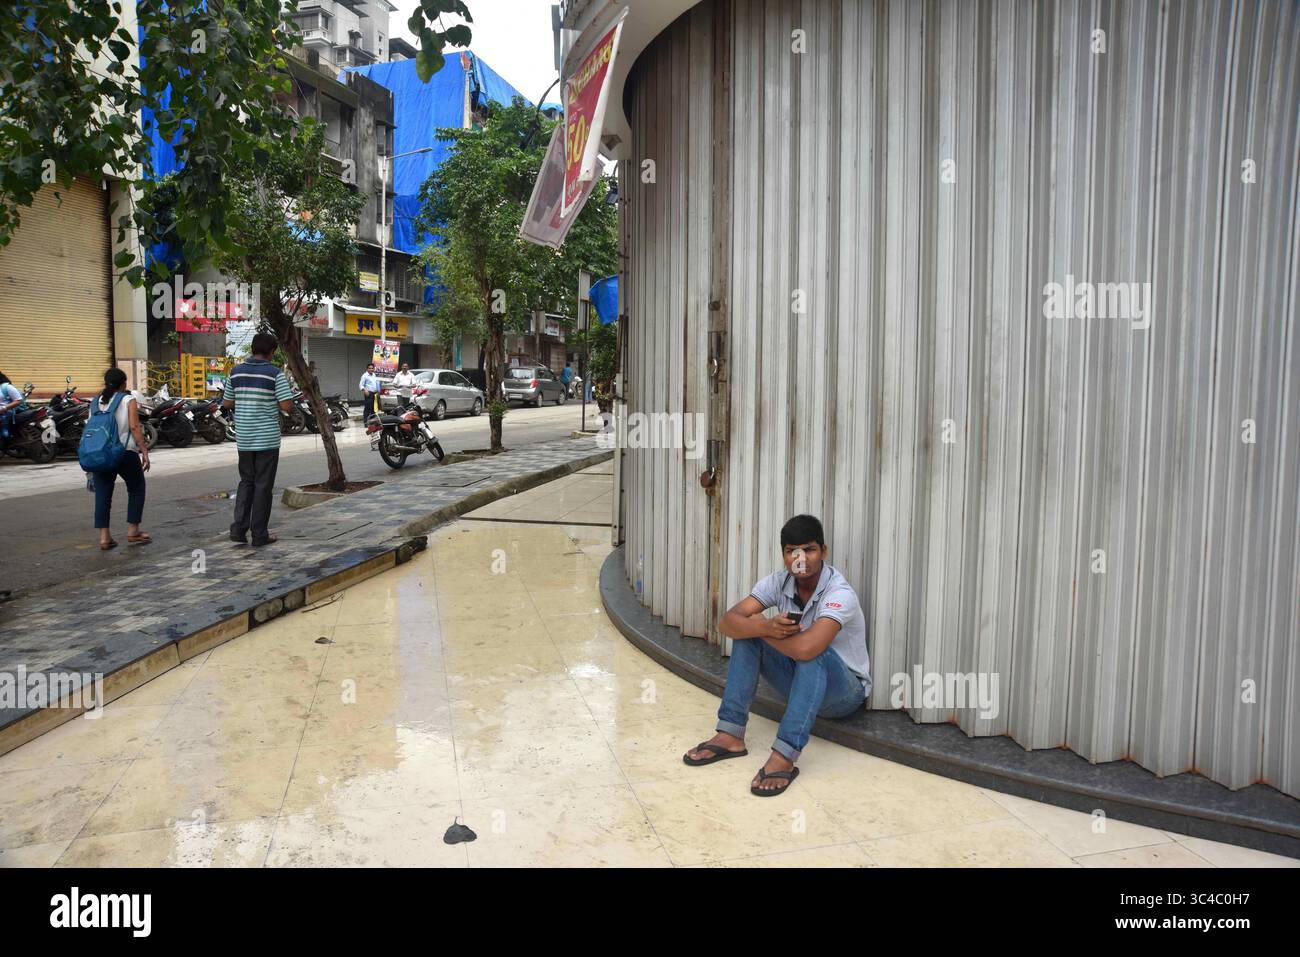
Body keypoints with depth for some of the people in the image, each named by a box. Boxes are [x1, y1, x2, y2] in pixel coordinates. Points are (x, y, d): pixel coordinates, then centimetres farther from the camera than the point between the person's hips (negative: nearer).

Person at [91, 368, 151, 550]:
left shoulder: (98, 401, 11)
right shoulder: (128, 400, -2)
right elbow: (134, 427, -12)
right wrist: (144, 451, -10)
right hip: (125, 453, -4)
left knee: (103, 494, 7)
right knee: (136, 490, 13)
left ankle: (104, 537, 4)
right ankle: (133, 531, 12)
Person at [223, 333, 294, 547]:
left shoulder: (236, 371, 5)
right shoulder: (275, 373, -10)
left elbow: (226, 404, 11)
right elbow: (287, 406, -15)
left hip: (244, 438, 5)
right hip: (267, 439, -4)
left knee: (246, 482, 17)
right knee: (263, 486, 3)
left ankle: (239, 528, 7)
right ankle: (259, 535, 9)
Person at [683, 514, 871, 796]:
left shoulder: (839, 593, -28)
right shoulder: (779, 582, -10)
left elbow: (806, 648, -43)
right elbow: (727, 622, -17)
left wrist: (762, 627, -24)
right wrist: (766, 627, -37)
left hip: (846, 691, -6)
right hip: (800, 681, 6)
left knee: (813, 651, -36)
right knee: (747, 633, -13)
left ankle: (784, 757, -37)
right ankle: (731, 736, -14)